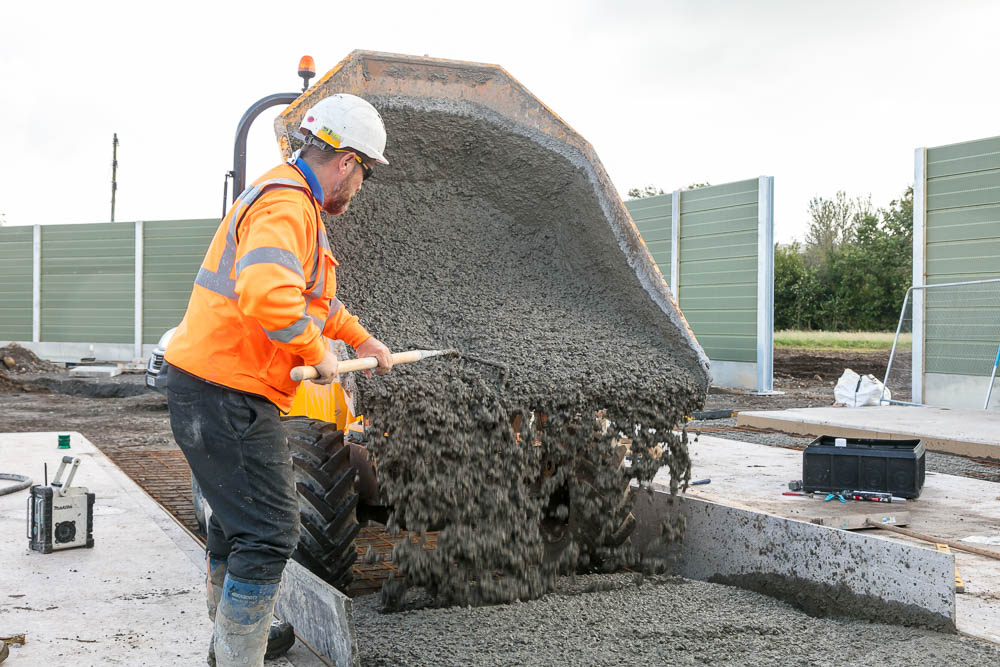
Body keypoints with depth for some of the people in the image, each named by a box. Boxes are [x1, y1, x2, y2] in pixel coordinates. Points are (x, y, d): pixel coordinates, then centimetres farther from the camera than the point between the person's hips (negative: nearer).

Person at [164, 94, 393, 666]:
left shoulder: (296, 204, 19)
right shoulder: (285, 204, -18)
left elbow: (315, 295, 34)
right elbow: (266, 294, -36)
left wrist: (362, 339, 38)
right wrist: (316, 352, -21)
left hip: (216, 389, 11)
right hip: (228, 395, -11)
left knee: (238, 516, 24)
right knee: (270, 533, -7)